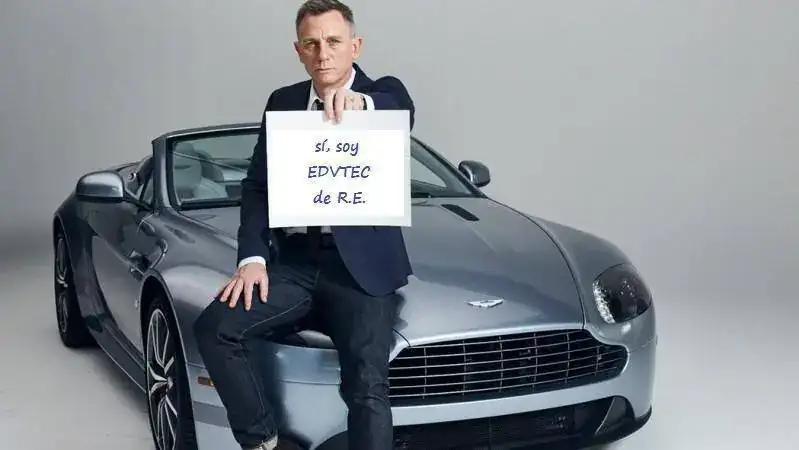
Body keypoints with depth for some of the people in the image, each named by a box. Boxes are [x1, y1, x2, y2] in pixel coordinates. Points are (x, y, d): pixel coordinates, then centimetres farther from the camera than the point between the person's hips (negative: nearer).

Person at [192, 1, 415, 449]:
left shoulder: (383, 92, 4)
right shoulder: (283, 102, 14)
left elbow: (402, 111, -22)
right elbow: (258, 186, 9)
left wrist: (360, 101, -45)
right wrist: (252, 258, -6)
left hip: (361, 264, -3)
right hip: (293, 260, 4)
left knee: (368, 384, -18)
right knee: (215, 327, -18)